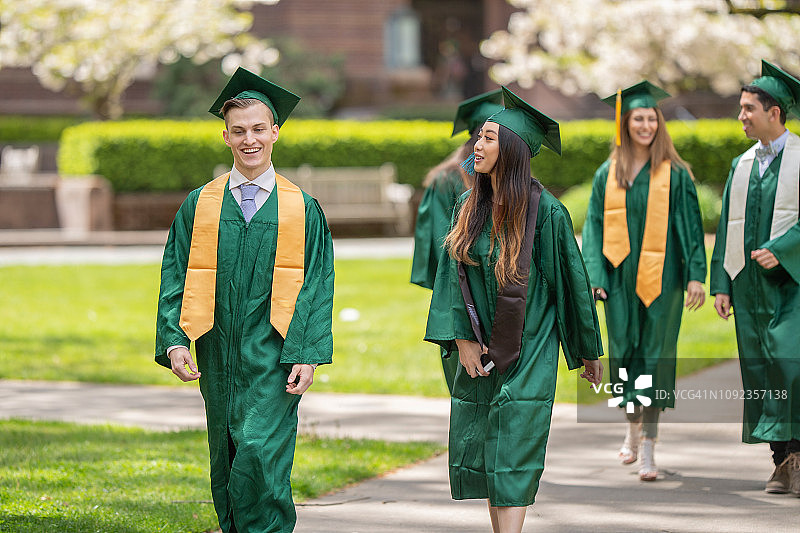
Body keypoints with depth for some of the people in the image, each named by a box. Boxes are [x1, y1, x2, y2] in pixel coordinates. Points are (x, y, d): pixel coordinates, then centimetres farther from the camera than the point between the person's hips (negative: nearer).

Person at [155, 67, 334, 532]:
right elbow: (176, 278, 6)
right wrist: (174, 339, -9)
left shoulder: (302, 209, 3)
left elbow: (317, 286, 0)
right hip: (218, 356, 3)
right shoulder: (200, 206, 8)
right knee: (227, 461, 8)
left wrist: (307, 355, -10)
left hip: (273, 358, -3)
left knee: (260, 453, -16)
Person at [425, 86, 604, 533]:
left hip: (526, 353, -6)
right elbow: (453, 275, 6)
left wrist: (589, 350, 2)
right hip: (481, 350, 6)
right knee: (477, 447, 7)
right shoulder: (470, 209, 5)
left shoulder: (544, 211, -12)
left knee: (513, 457, -10)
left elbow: (571, 280, -5)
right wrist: (461, 338, -6)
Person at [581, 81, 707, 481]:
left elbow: (691, 224, 0)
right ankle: (634, 427, 29)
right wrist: (594, 277, -2)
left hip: (660, 278, -2)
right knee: (625, 351, 7)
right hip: (620, 278, 3)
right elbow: (595, 227, 8)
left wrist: (696, 275, -8)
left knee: (656, 354, -5)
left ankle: (648, 448, -4)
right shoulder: (608, 175, 7)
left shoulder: (675, 174, 1)